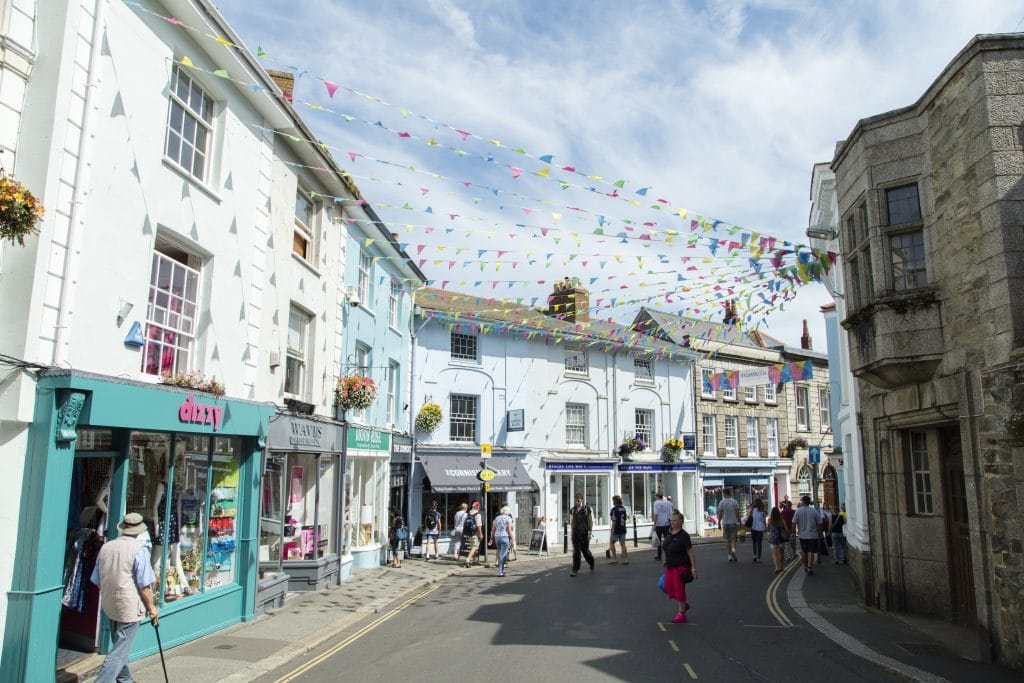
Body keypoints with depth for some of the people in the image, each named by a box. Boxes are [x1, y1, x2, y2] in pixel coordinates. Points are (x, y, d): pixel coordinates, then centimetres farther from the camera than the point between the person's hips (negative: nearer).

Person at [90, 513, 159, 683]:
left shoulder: (106, 546, 4)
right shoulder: (139, 549, -16)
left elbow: (97, 580, 14)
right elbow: (144, 584, -16)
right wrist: (151, 607, -4)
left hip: (109, 605, 7)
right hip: (130, 607, -7)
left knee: (119, 645, 22)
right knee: (121, 650, -2)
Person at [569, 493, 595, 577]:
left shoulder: (587, 509, -2)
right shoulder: (572, 510, 7)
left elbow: (591, 521, -2)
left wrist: (590, 532, -8)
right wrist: (572, 531, 11)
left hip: (584, 533, -2)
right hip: (575, 533, 2)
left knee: (585, 550, 7)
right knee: (576, 551, -5)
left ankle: (591, 563, 35)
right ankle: (575, 570, -5)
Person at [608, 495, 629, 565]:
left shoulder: (614, 509, -14)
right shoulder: (623, 508, 10)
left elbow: (614, 520, -19)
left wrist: (612, 529, -17)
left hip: (616, 529, -7)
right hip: (623, 529, 7)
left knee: (611, 543, 6)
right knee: (623, 544, 8)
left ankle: (614, 559, 3)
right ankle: (626, 559, 4)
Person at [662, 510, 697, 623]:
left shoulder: (684, 536, -15)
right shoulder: (670, 534, 7)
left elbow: (690, 552, -15)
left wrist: (693, 568, -17)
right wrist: (666, 561, 20)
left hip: (681, 566, -8)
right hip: (670, 566, 8)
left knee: (679, 588, -2)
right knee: (668, 587, 9)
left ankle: (682, 613, 13)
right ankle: (684, 604, 31)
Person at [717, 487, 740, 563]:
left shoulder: (722, 502, -3)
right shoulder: (735, 501, -1)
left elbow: (720, 514, -3)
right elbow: (737, 513, -4)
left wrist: (719, 523, 5)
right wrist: (738, 522, 4)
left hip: (725, 523, 0)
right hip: (733, 523, 0)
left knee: (727, 540, 8)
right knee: (733, 539, 5)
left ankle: (729, 556, 7)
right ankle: (733, 550, -23)